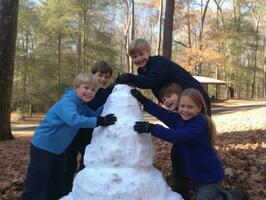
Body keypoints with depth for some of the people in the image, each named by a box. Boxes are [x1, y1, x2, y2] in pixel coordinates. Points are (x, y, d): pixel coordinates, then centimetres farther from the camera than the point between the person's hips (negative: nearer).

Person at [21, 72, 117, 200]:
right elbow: (74, 120, -42)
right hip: (43, 147, -9)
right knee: (36, 189, -2)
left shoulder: (81, 105, 6)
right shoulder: (67, 102, -25)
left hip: (57, 149, 10)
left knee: (56, 187, 20)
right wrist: (99, 122, -49)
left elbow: (93, 115, 8)